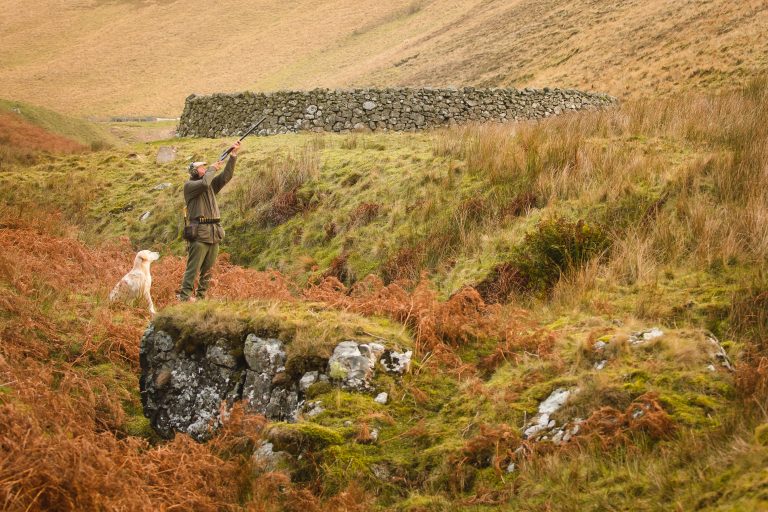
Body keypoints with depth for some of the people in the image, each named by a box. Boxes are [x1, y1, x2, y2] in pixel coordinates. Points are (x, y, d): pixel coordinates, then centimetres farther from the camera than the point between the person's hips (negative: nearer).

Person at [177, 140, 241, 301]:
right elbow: (204, 183, -21)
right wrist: (213, 169, -5)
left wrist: (233, 155, 2)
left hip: (214, 234, 7)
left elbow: (226, 176, 10)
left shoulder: (211, 185, 19)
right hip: (199, 234, -7)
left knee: (207, 270, 8)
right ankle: (185, 298, -11)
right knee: (193, 269, -11)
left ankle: (200, 298, 14)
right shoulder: (189, 185, -1)